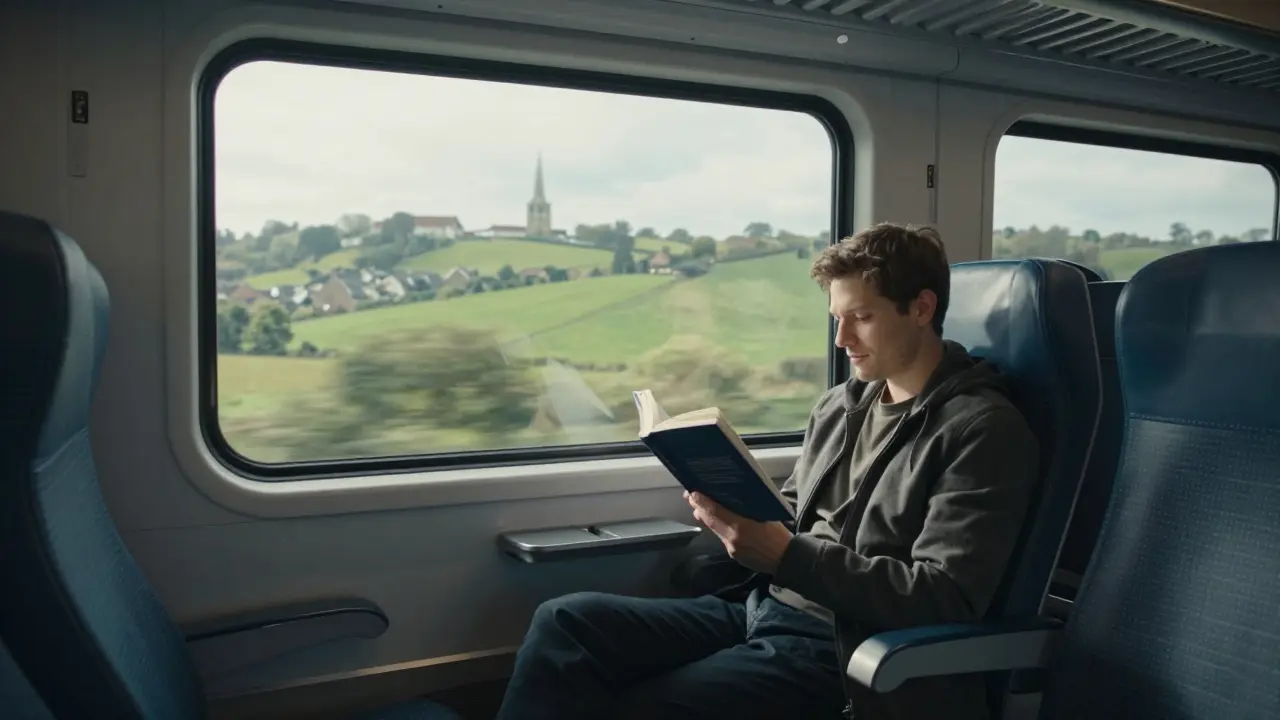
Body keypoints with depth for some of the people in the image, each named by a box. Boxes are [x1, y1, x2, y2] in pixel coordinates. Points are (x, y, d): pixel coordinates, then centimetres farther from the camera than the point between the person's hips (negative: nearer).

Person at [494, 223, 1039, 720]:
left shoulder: (983, 429, -8)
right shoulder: (840, 406, 14)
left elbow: (944, 600, -16)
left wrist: (784, 555, -24)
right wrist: (734, 511, -2)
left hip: (840, 649, -7)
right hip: (762, 607, 7)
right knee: (566, 621, -12)